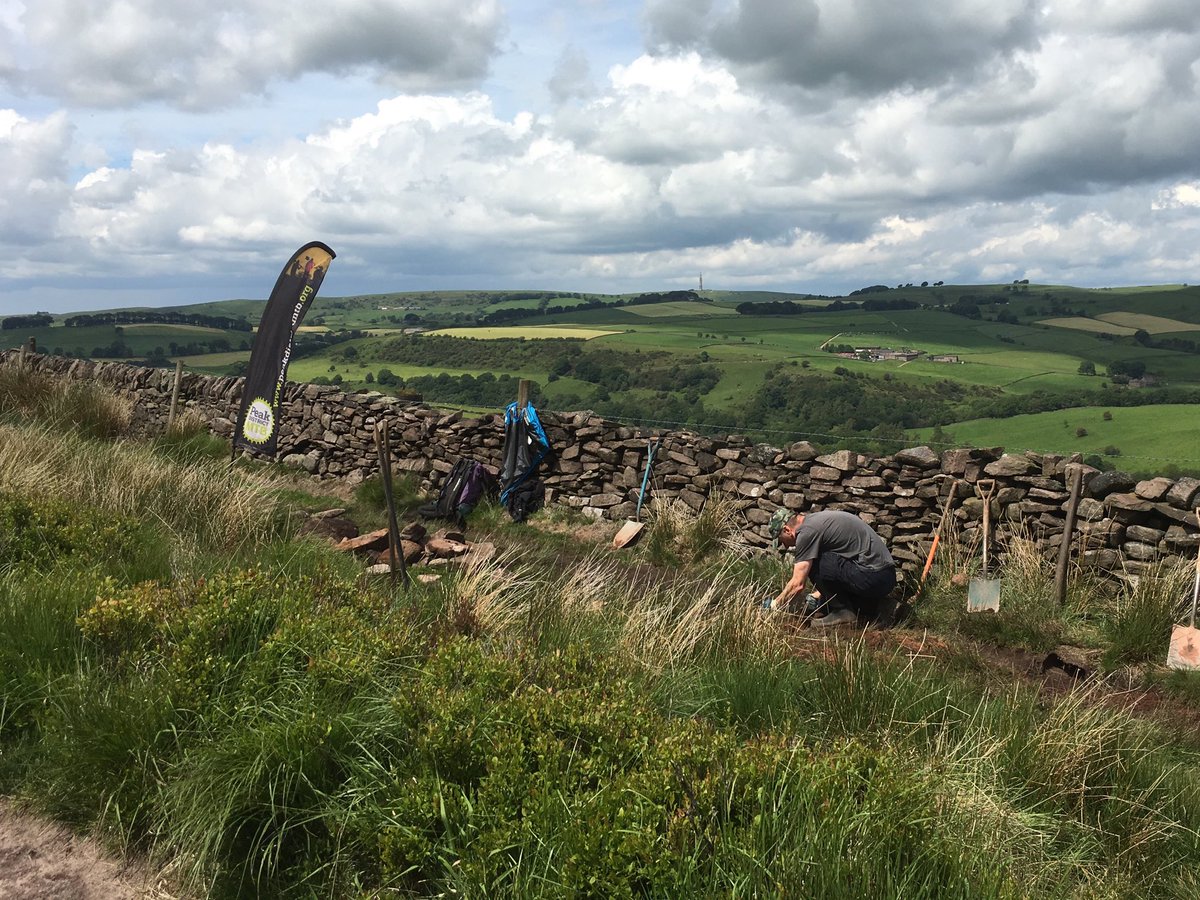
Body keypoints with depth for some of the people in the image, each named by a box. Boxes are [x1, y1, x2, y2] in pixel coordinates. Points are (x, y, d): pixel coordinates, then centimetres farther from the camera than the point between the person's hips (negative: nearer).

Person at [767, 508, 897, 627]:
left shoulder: (807, 531, -12)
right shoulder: (817, 520, 18)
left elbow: (798, 585, -14)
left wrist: (775, 604, 1)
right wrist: (815, 597, 29)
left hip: (873, 576, -10)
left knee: (810, 563, -11)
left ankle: (843, 611, -4)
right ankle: (874, 608, 14)